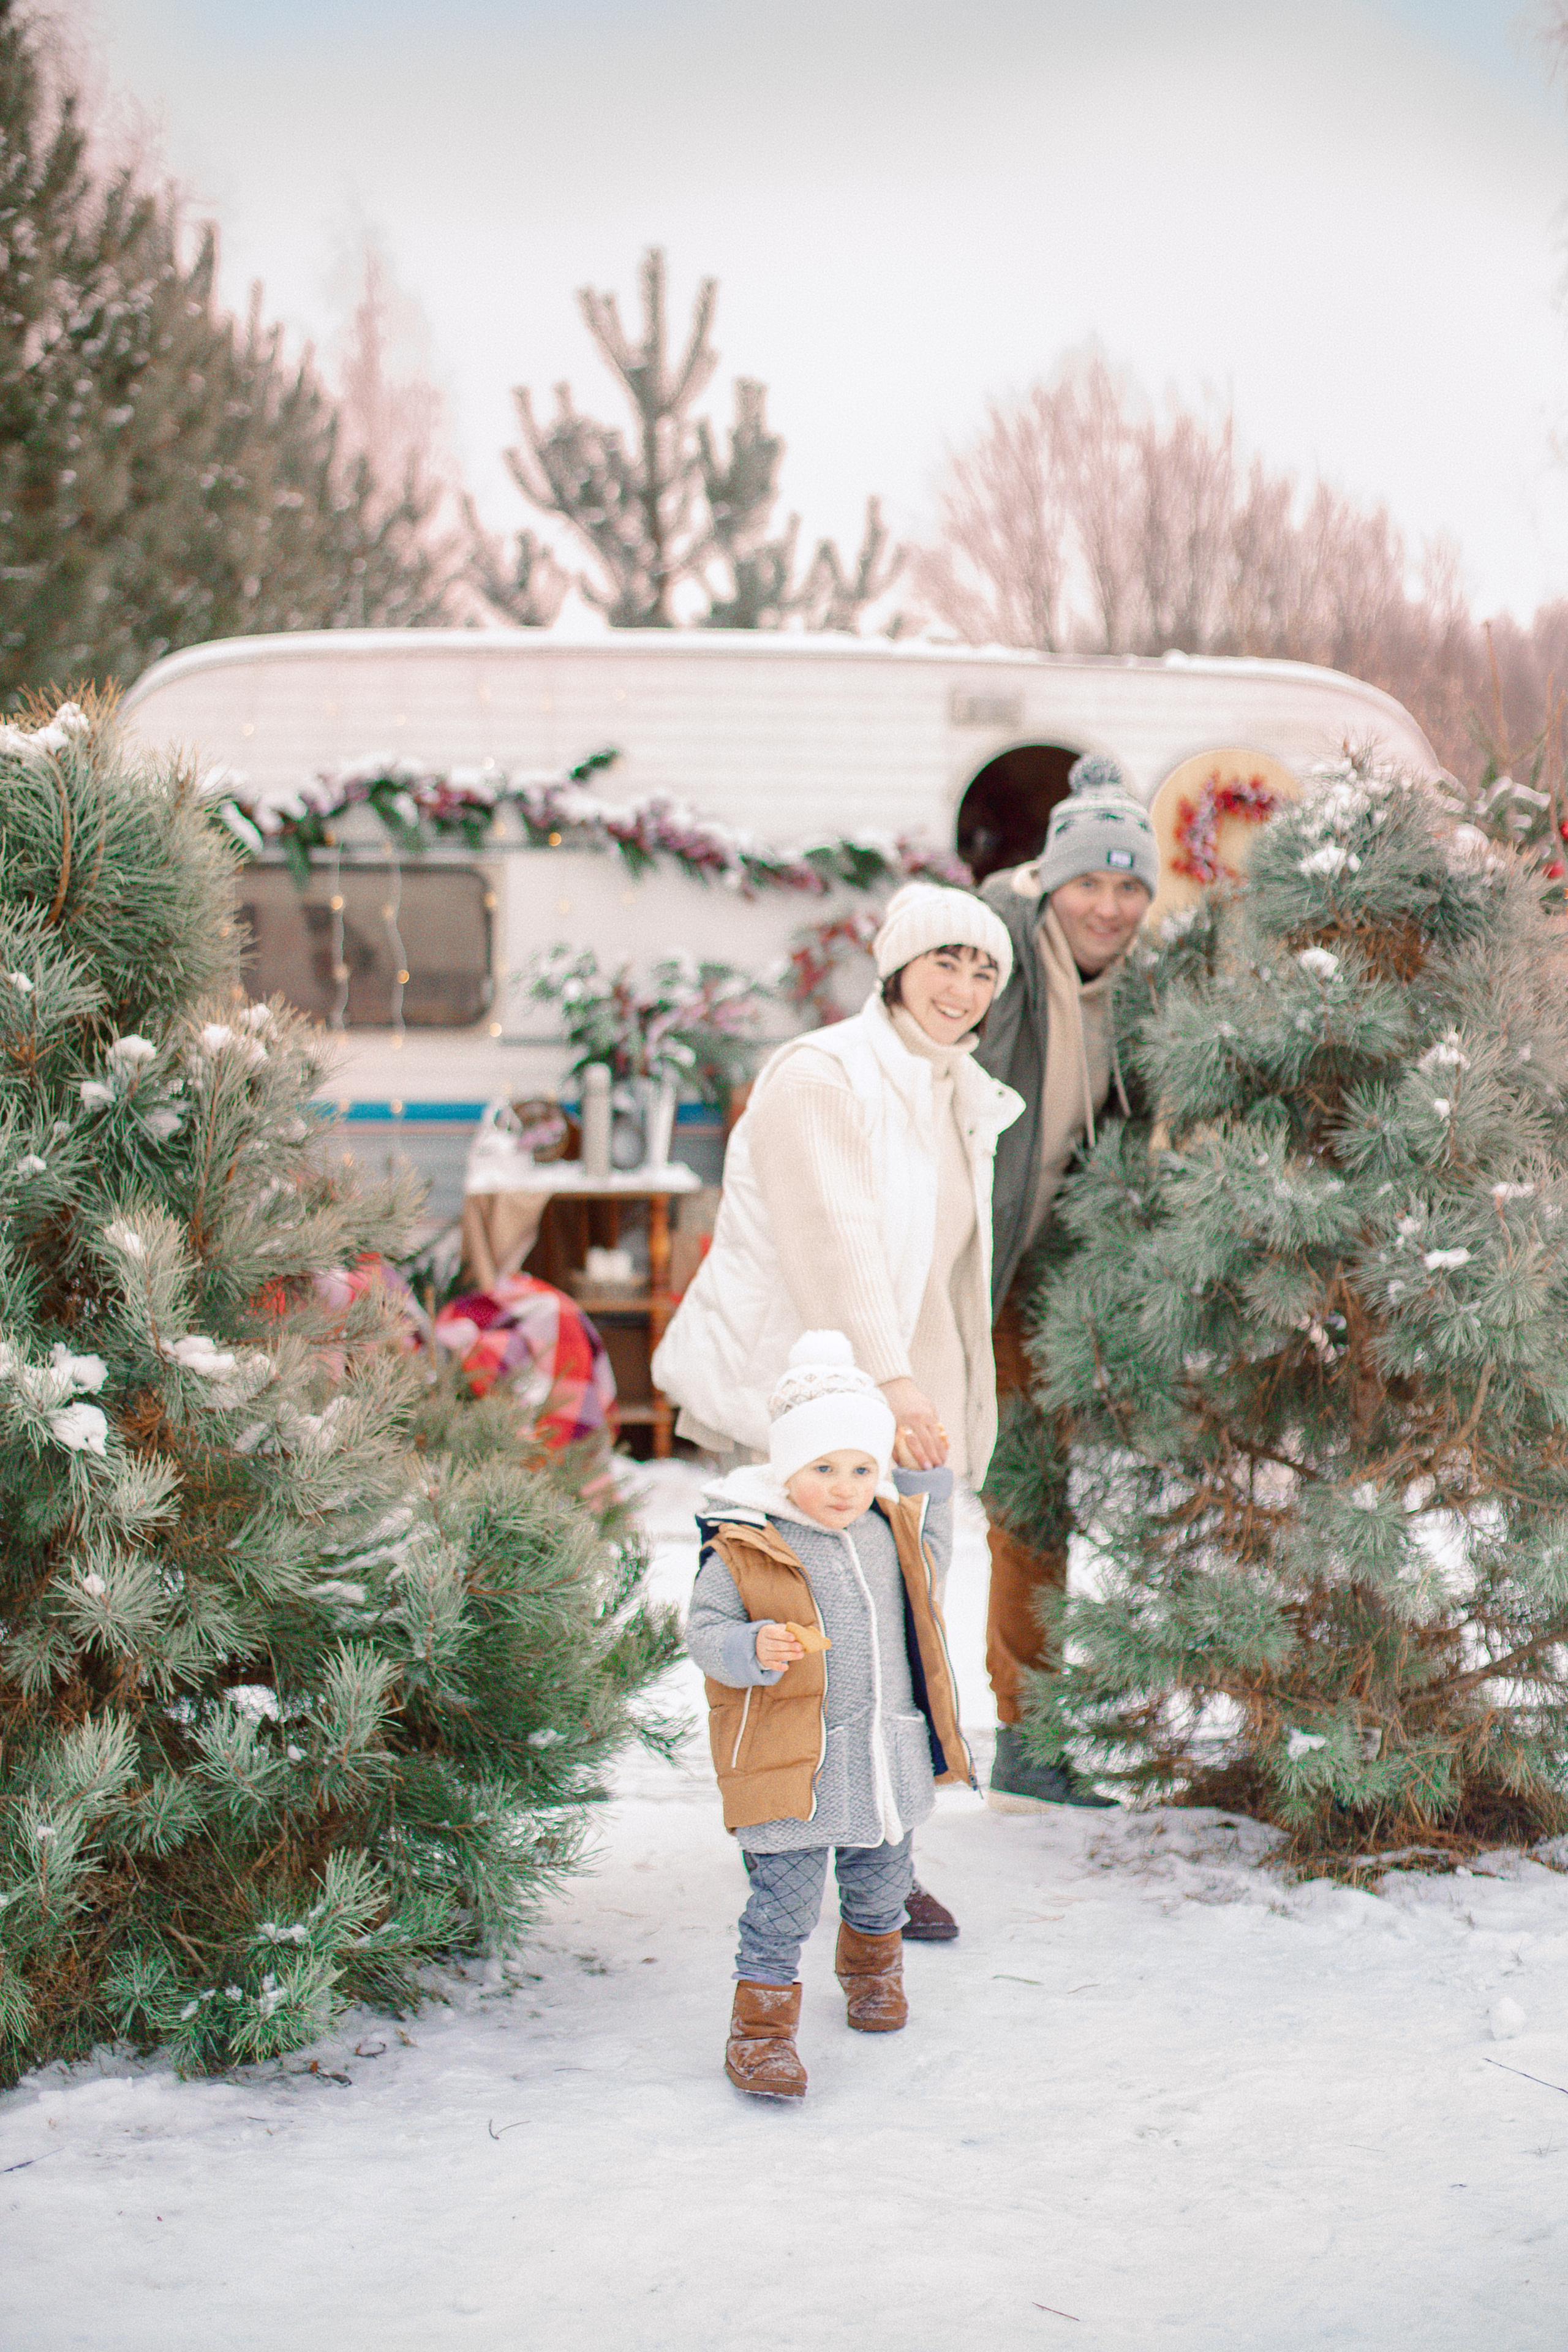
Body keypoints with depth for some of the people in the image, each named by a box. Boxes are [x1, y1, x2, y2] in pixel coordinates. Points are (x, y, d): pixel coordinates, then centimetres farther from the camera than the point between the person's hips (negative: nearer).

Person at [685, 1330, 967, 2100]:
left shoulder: (893, 1533, 6)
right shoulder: (743, 1551, -13)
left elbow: (932, 1551, 28)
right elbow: (705, 1630, -13)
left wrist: (926, 1476, 20)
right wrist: (753, 1650, -32)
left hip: (888, 1759, 6)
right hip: (791, 1768, -6)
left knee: (881, 1881, 23)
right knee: (784, 1899, -5)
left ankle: (872, 1965, 50)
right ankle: (761, 2028, 6)